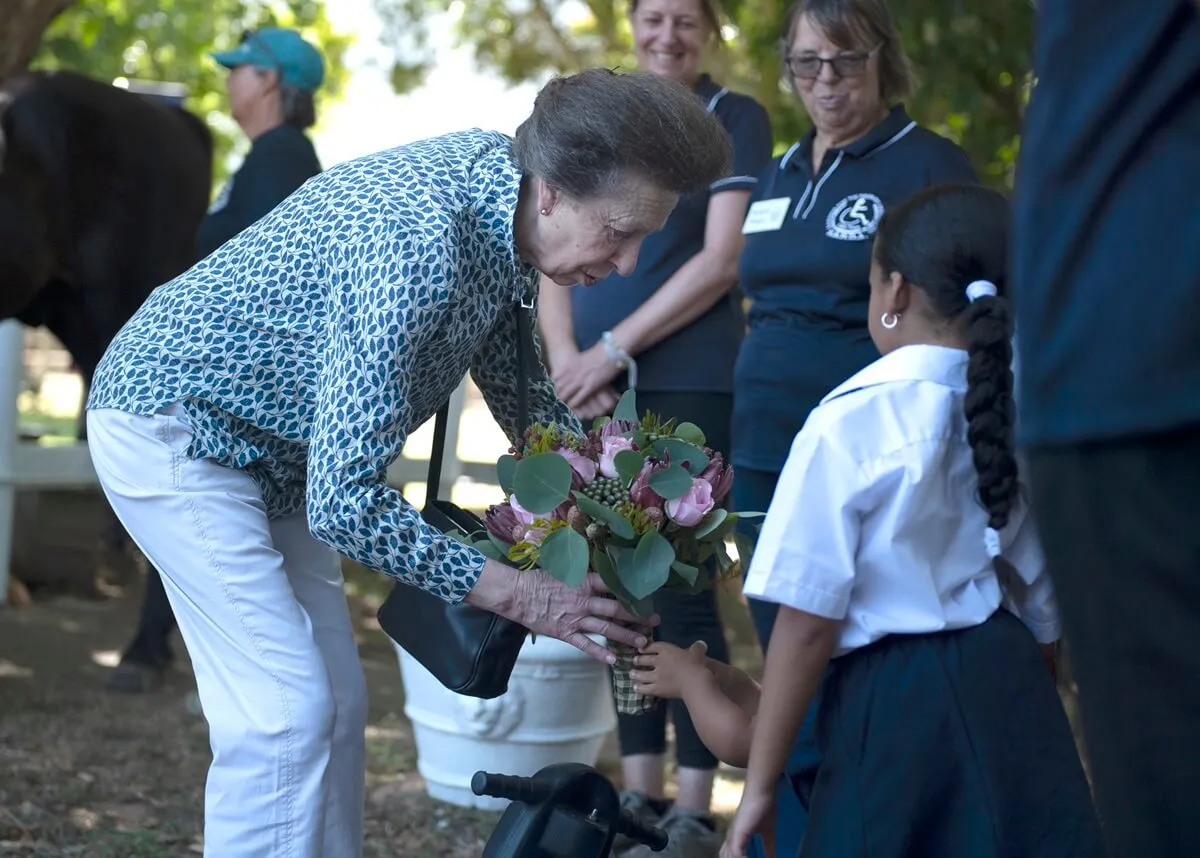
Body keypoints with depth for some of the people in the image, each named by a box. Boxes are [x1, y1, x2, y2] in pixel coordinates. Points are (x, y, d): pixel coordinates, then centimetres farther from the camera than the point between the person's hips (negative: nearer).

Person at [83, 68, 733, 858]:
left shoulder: (496, 177, -7)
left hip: (269, 450, 9)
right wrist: (515, 594, -27)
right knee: (285, 711, -13)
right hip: (171, 427, -9)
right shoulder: (415, 244, -35)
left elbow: (518, 386, 11)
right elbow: (343, 503, -34)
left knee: (336, 702, 8)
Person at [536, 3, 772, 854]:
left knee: (681, 589, -6)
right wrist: (564, 356, -6)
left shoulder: (736, 119, 2)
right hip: (596, 388, 5)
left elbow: (720, 262, -7)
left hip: (690, 383, -5)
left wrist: (613, 348, -12)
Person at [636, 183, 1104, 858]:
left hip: (894, 707, -4)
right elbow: (1049, 608, 12)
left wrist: (761, 786, -5)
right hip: (1014, 700, 4)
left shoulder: (850, 424, -11)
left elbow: (809, 622, -12)